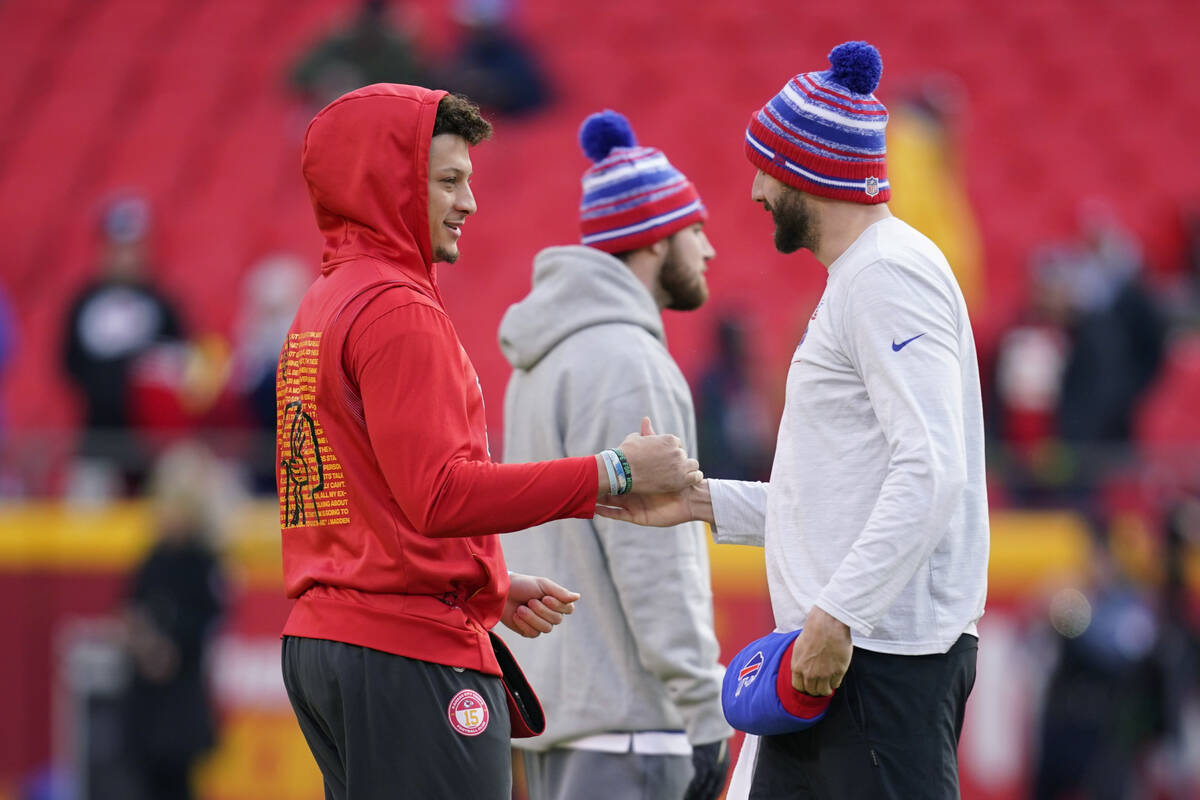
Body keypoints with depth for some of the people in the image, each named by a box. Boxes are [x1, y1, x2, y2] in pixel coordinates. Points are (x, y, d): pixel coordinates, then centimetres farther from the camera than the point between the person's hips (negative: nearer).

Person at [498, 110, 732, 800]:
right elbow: (650, 553, -20)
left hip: (551, 697, 10)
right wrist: (704, 709, -19)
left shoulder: (547, 358, 17)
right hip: (621, 710, -10)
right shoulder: (623, 362, -14)